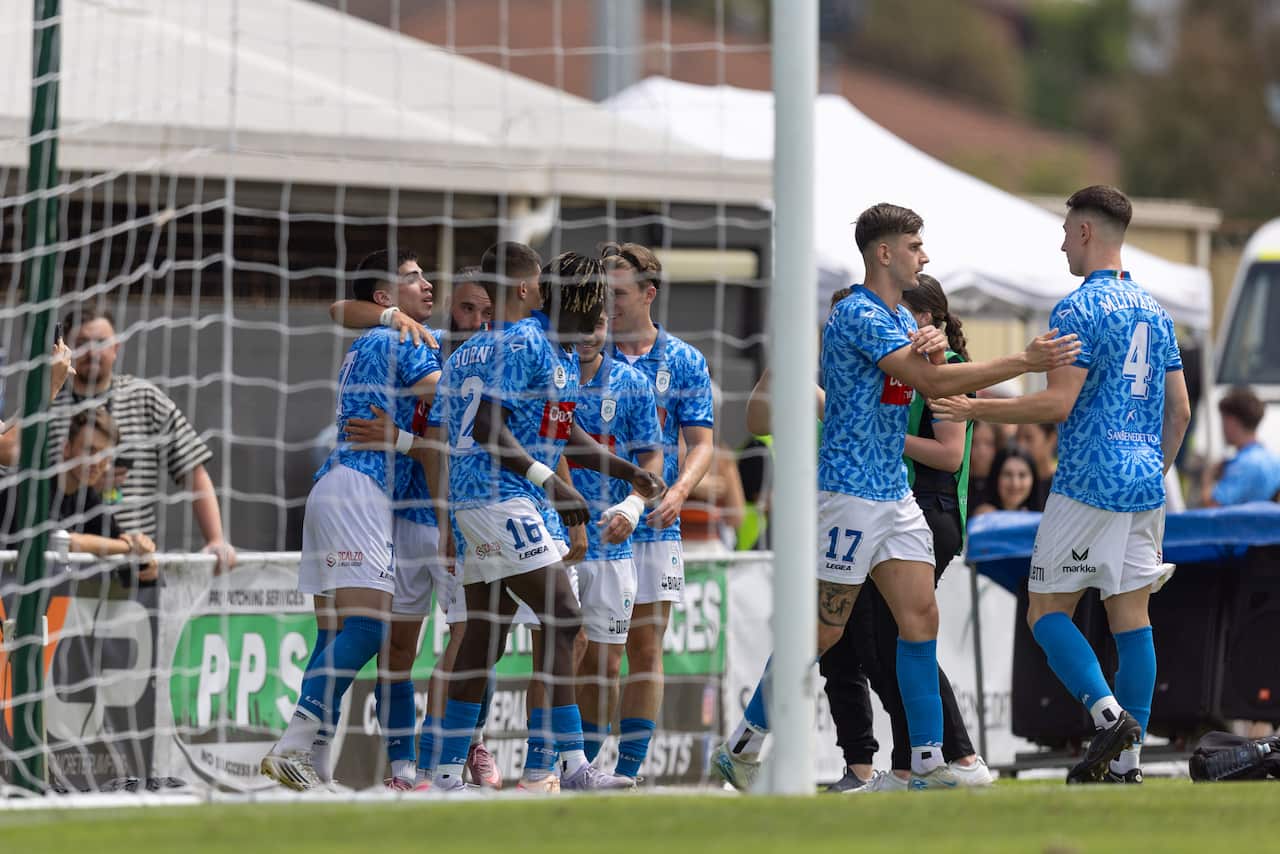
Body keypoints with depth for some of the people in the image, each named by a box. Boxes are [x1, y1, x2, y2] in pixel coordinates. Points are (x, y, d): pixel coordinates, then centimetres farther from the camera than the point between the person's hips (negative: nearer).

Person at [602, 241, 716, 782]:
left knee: (646, 650, 1)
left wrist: (678, 492, -15)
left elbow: (701, 443, 4)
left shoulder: (683, 362, 6)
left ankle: (628, 768, 6)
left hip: (654, 527, 1)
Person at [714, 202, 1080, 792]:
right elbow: (928, 382, -23)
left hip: (895, 493, 9)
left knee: (920, 618, -1)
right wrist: (1026, 362, -23)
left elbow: (933, 382, 13)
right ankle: (741, 748, 8)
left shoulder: (902, 318, 16)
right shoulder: (858, 316, -16)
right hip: (851, 493, -9)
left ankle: (928, 765, -3)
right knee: (823, 631, -4)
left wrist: (933, 351, -10)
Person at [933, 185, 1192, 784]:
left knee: (1047, 612, 0)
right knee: (1131, 617, 6)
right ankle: (1126, 762, 4)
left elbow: (1059, 403, -17)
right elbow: (1179, 409, 16)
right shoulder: (1154, 311, 14)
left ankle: (1109, 712, -20)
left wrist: (975, 410, -8)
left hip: (1088, 486, -7)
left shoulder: (1078, 310, -11)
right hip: (1145, 487, 7)